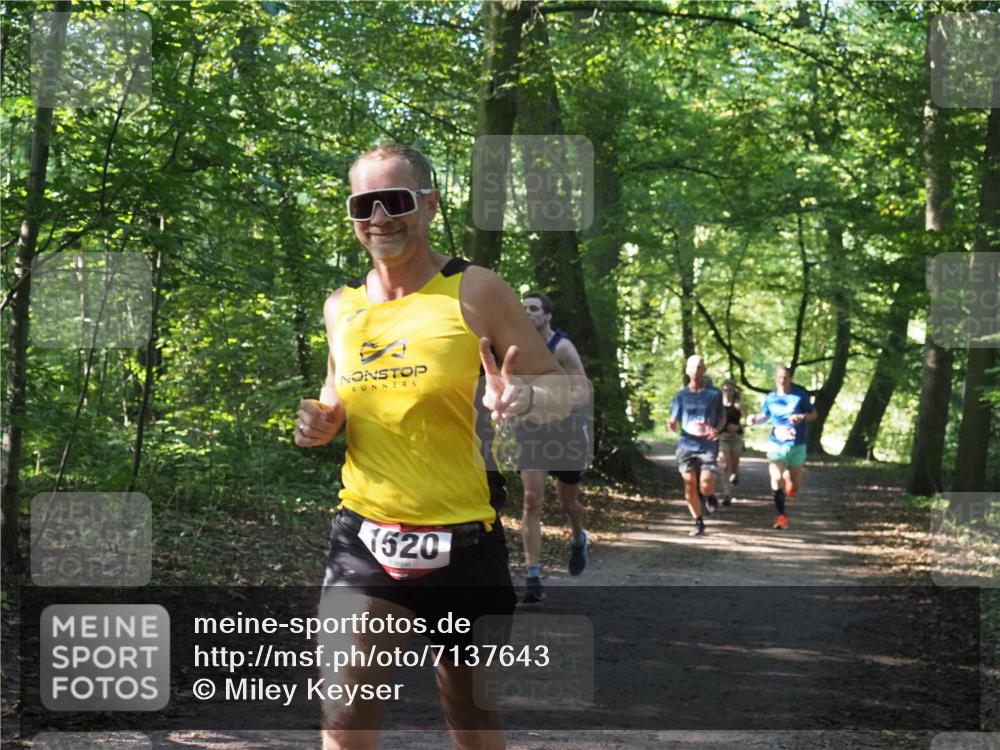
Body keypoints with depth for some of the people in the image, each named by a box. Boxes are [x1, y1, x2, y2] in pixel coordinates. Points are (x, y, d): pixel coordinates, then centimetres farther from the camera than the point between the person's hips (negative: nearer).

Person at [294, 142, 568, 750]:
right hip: (364, 540, 3)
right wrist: (322, 423, -2)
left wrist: (523, 397, -27)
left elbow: (563, 390, -4)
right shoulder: (341, 307, 7)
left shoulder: (475, 292, -7)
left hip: (464, 543, -3)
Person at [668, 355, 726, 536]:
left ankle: (709, 496, 24)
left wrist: (717, 430, -7)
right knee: (690, 486, 0)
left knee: (705, 486, -13)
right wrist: (672, 425, -19)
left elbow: (722, 416, 13)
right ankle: (698, 521, 17)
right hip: (687, 445, 1)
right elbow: (674, 422, 6)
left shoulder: (714, 393, 1)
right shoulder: (681, 395, 4)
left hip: (708, 446, -1)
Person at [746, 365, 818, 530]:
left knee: (794, 488, 5)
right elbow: (765, 416, 19)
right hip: (777, 444, 1)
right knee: (776, 479, -19)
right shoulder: (771, 398, 3)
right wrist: (755, 419, -2)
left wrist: (802, 417, -19)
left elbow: (814, 414, 2)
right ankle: (781, 515, -6)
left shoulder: (800, 395, -4)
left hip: (797, 446, -1)